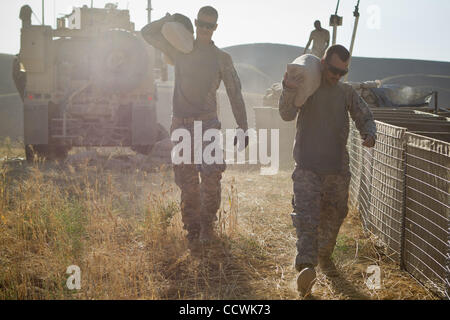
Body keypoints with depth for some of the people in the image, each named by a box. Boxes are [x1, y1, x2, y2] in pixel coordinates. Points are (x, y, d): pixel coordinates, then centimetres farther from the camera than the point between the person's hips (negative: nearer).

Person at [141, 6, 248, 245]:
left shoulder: (222, 59, 8)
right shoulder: (180, 50, 11)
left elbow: (235, 95, 9)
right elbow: (148, 33, 15)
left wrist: (243, 127, 4)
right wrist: (170, 20, 5)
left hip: (207, 124, -1)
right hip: (181, 124, 1)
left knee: (211, 178, -12)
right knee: (187, 181, 2)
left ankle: (207, 226, 2)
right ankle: (192, 228, 12)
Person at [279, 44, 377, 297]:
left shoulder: (347, 92, 11)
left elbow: (365, 117, 14)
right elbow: (287, 115, -12)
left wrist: (369, 134, -10)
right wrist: (289, 90, -33)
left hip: (338, 167, 4)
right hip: (307, 165, -4)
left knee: (334, 215, 12)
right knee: (306, 214, -17)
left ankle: (325, 256, 35)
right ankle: (306, 267, -28)